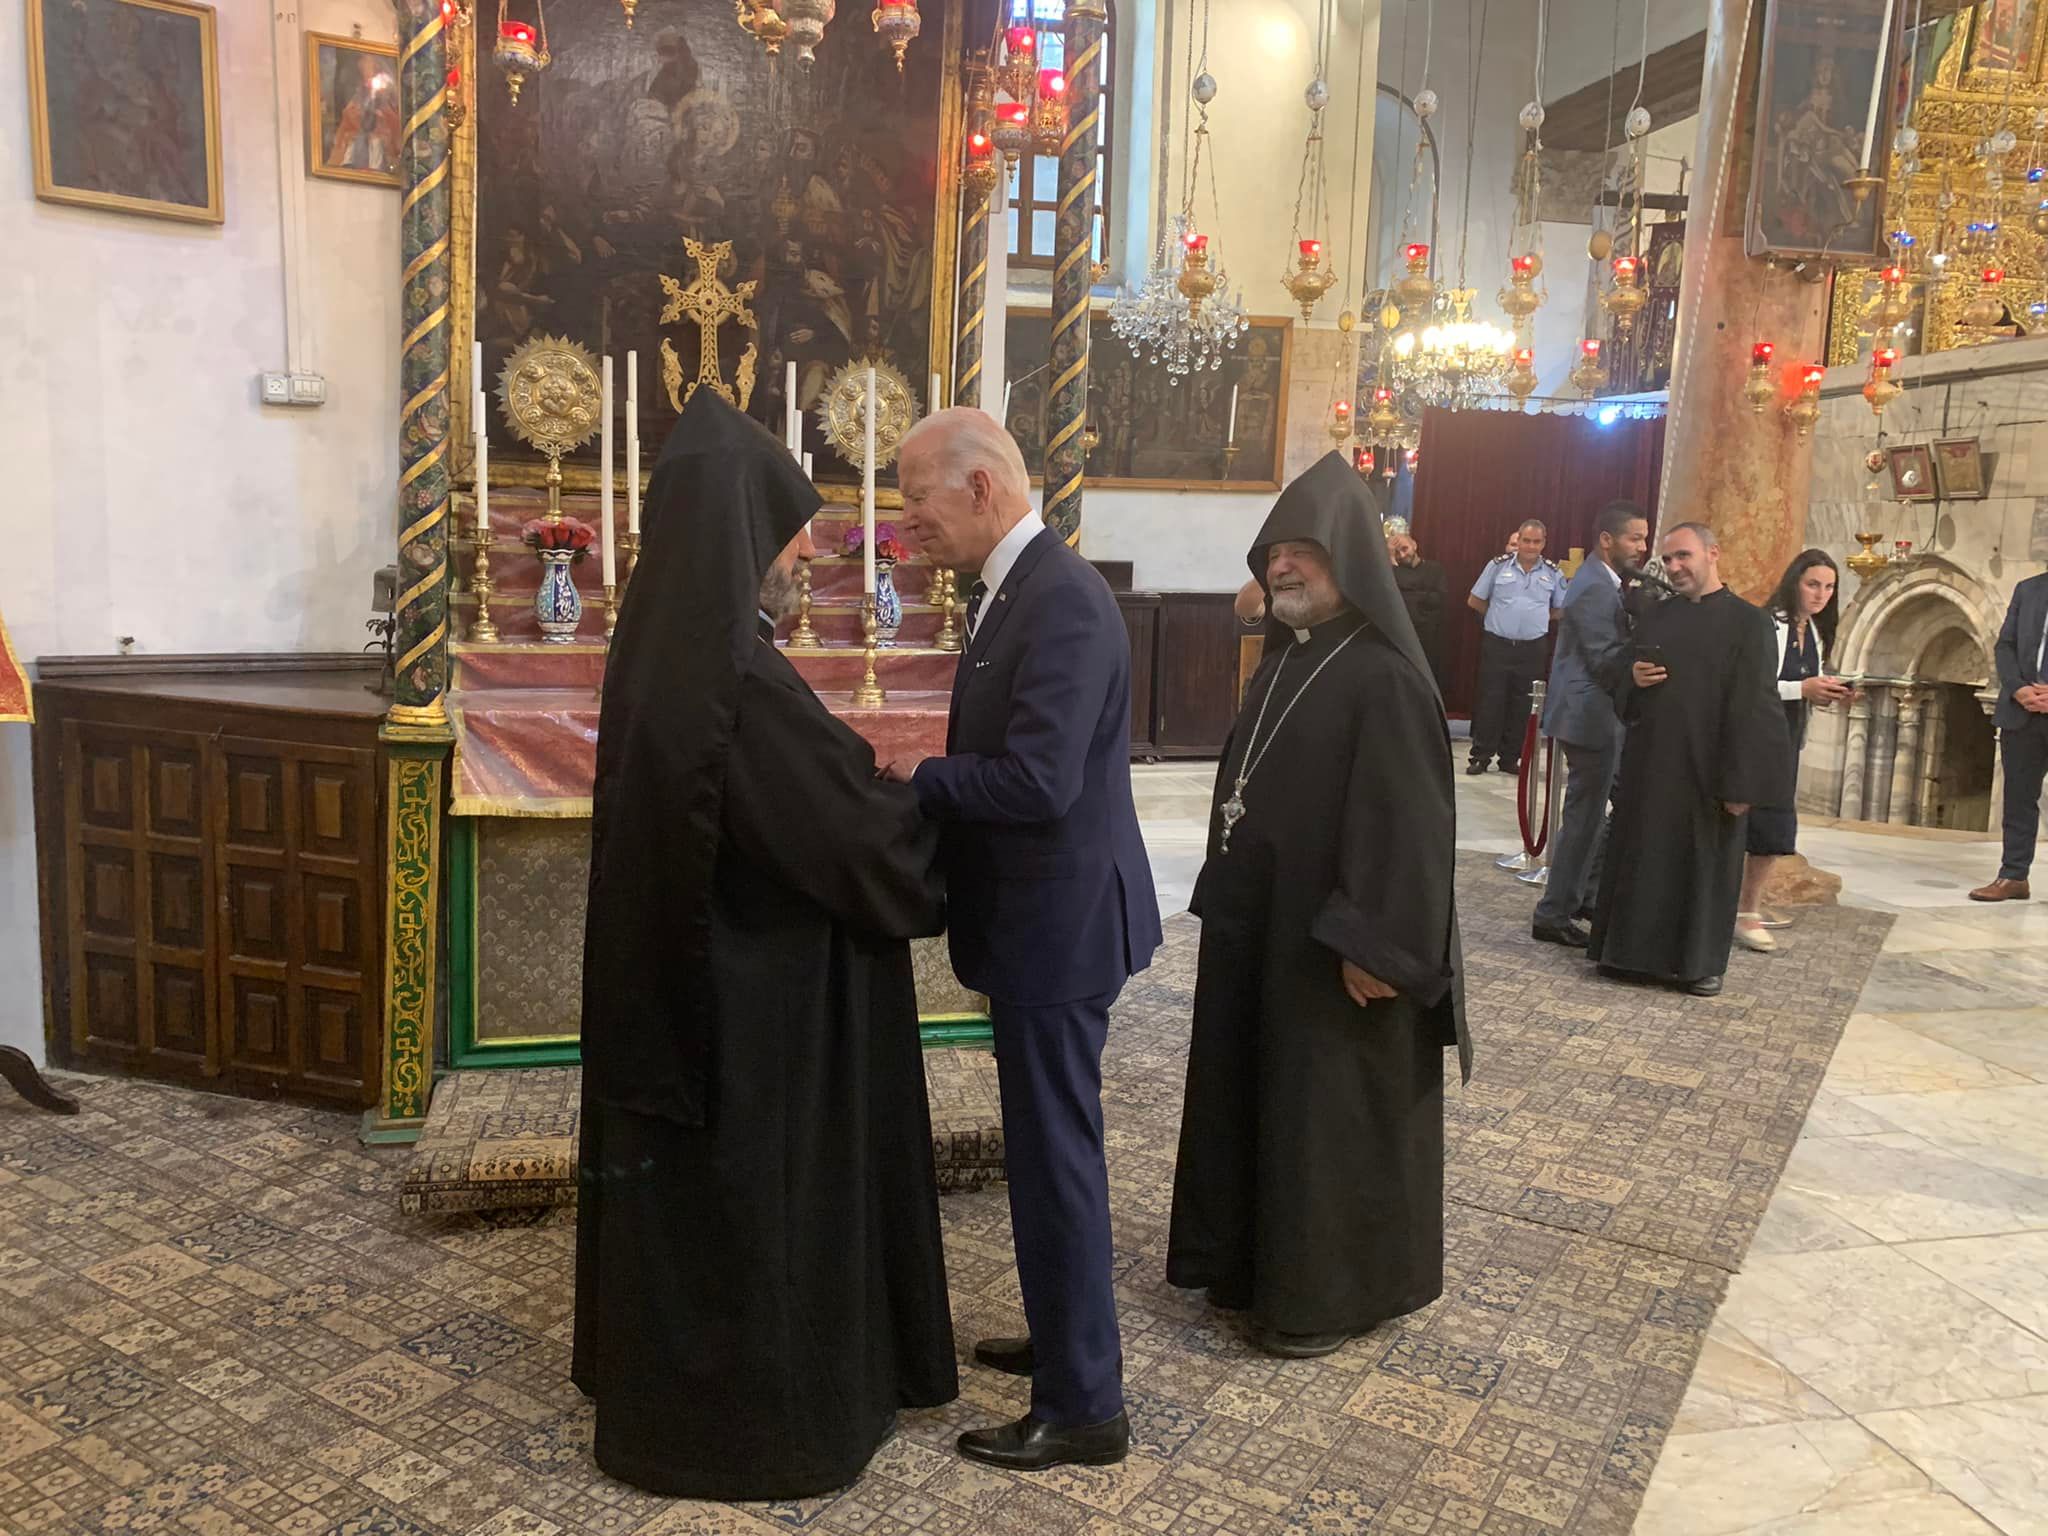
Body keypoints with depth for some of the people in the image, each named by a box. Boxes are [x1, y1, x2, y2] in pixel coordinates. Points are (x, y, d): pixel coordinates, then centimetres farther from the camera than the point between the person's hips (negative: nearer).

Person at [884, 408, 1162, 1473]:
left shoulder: (1062, 602, -23)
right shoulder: (1010, 588, 9)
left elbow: (1037, 784, -30)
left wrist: (917, 777, -15)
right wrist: (928, 776, -2)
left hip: (1058, 924, -10)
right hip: (1037, 915, 10)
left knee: (1056, 1155, 2)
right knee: (1048, 1146, 22)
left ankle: (1084, 1407, 19)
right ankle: (1065, 1337, 40)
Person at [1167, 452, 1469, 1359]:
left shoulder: (1383, 678, -18)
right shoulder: (1285, 659, 8)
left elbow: (1406, 822, -21)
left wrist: (1374, 946, -22)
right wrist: (1226, 902, 14)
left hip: (1332, 943, -9)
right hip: (1258, 928, 9)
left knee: (1331, 1114, 5)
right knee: (1253, 1095, 17)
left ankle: (1333, 1294, 22)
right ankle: (1254, 1261, 34)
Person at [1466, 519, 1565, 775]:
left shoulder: (1553, 574, 5)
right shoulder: (1498, 566, 1)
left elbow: (1561, 610, 14)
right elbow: (1474, 601, 8)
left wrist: (1534, 618, 5)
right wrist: (1500, 616, 6)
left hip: (1532, 648, 2)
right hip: (1496, 645, -2)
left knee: (1522, 705, 6)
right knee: (1490, 701, -2)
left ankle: (1510, 758, 16)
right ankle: (1481, 756, 5)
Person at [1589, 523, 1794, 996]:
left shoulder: (1747, 622, -5)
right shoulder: (1654, 618, 11)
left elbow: (1753, 707, -10)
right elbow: (1623, 695, 17)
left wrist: (1741, 782, -15)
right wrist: (1634, 680, -7)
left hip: (1708, 769, -4)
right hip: (1649, 764, 4)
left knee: (1706, 865, 5)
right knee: (1642, 859, 8)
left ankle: (1701, 961, 17)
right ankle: (1636, 951, 19)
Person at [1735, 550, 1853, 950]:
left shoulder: (1815, 632, 14)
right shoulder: (1768, 625, -14)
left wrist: (1827, 692, 0)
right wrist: (1802, 689, -22)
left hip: (1790, 736, 9)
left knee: (1770, 827, 10)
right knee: (1773, 826, -11)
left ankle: (1748, 906, 18)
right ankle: (1746, 912, -2)